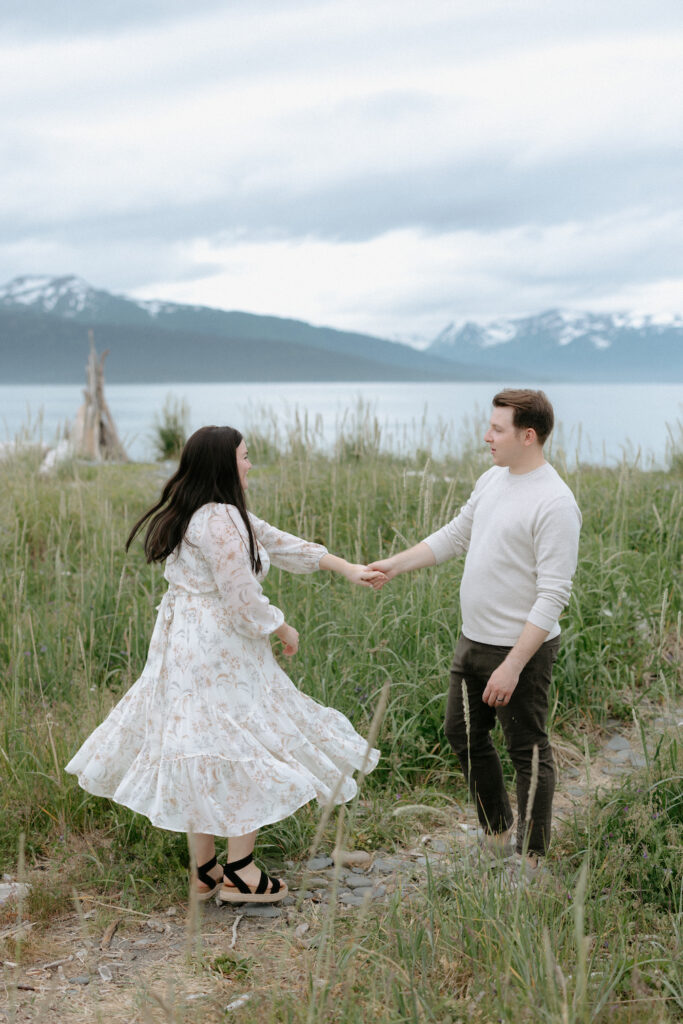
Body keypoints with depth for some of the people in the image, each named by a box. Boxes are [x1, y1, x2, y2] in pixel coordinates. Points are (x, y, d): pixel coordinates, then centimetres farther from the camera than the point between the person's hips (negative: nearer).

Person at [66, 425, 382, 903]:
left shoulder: (227, 515, 12)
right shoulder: (220, 521, -21)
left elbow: (279, 542, 18)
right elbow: (244, 601, -21)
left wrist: (347, 568, 18)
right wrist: (284, 631, -4)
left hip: (187, 649, 10)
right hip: (219, 653, -10)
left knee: (201, 759, 14)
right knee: (249, 755, 1)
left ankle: (206, 872, 23)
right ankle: (239, 873, 9)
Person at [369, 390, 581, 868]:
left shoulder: (555, 503, -21)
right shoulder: (492, 480, 7)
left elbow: (552, 596, -23)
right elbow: (454, 537, 20)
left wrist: (513, 666, -25)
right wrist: (395, 564, 12)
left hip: (521, 649, -9)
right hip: (473, 641, 9)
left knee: (528, 752, 4)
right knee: (464, 734, 20)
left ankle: (531, 858, 18)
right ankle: (497, 832, 37)